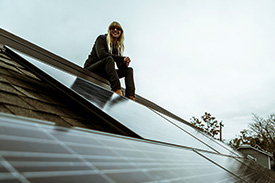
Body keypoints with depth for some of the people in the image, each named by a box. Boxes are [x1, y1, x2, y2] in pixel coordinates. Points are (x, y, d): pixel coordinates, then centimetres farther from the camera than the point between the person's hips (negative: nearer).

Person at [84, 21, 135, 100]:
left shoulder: (118, 46, 15)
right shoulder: (102, 38, -2)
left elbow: (120, 65, 9)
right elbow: (101, 54, -22)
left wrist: (124, 63, -17)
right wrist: (122, 58, -24)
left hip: (103, 73, 7)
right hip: (90, 69, -6)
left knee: (129, 70, -7)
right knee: (109, 58, -33)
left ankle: (130, 96, -31)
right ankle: (117, 89, -51)